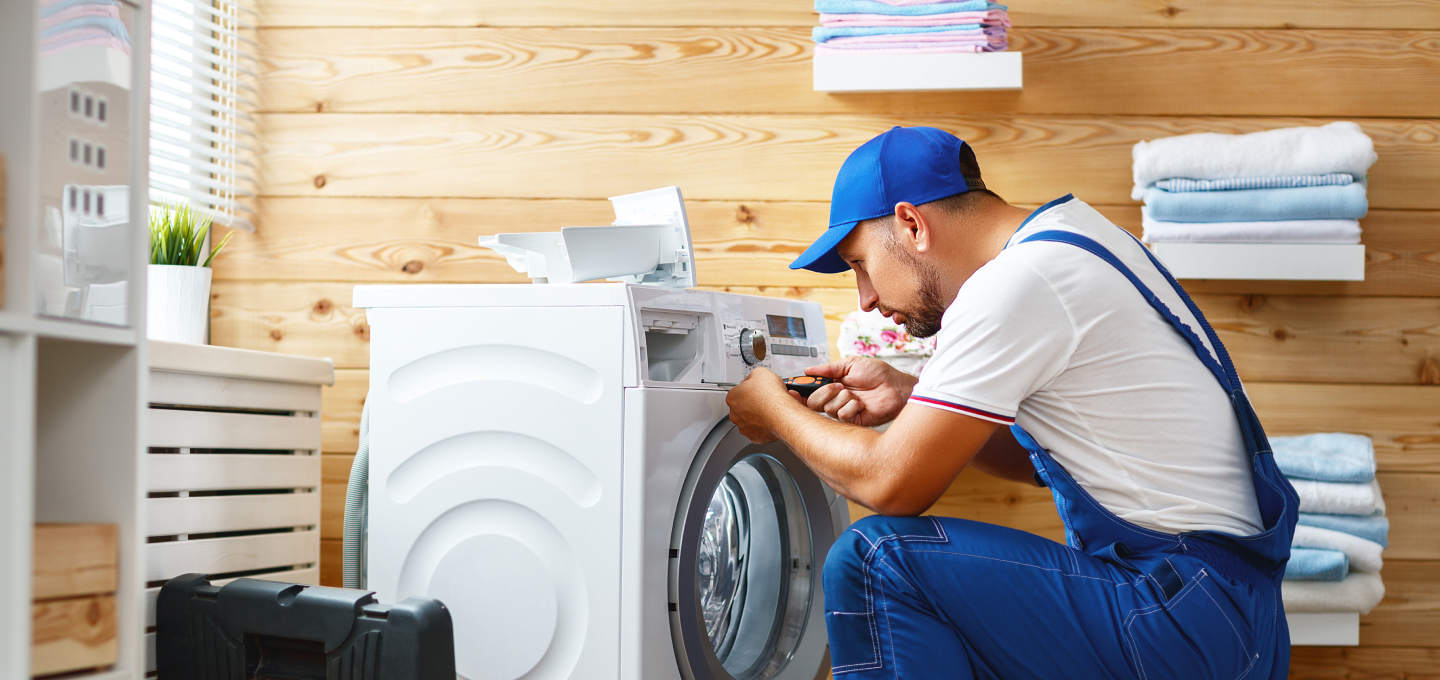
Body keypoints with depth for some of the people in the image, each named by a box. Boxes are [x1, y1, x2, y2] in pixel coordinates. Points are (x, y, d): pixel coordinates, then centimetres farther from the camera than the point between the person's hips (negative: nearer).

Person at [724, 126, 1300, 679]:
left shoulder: (1012, 285, -17)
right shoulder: (1069, 232, 13)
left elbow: (892, 484, -13)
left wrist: (777, 412, 3)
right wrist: (906, 397, 14)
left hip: (1188, 618, -10)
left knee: (875, 561, -18)